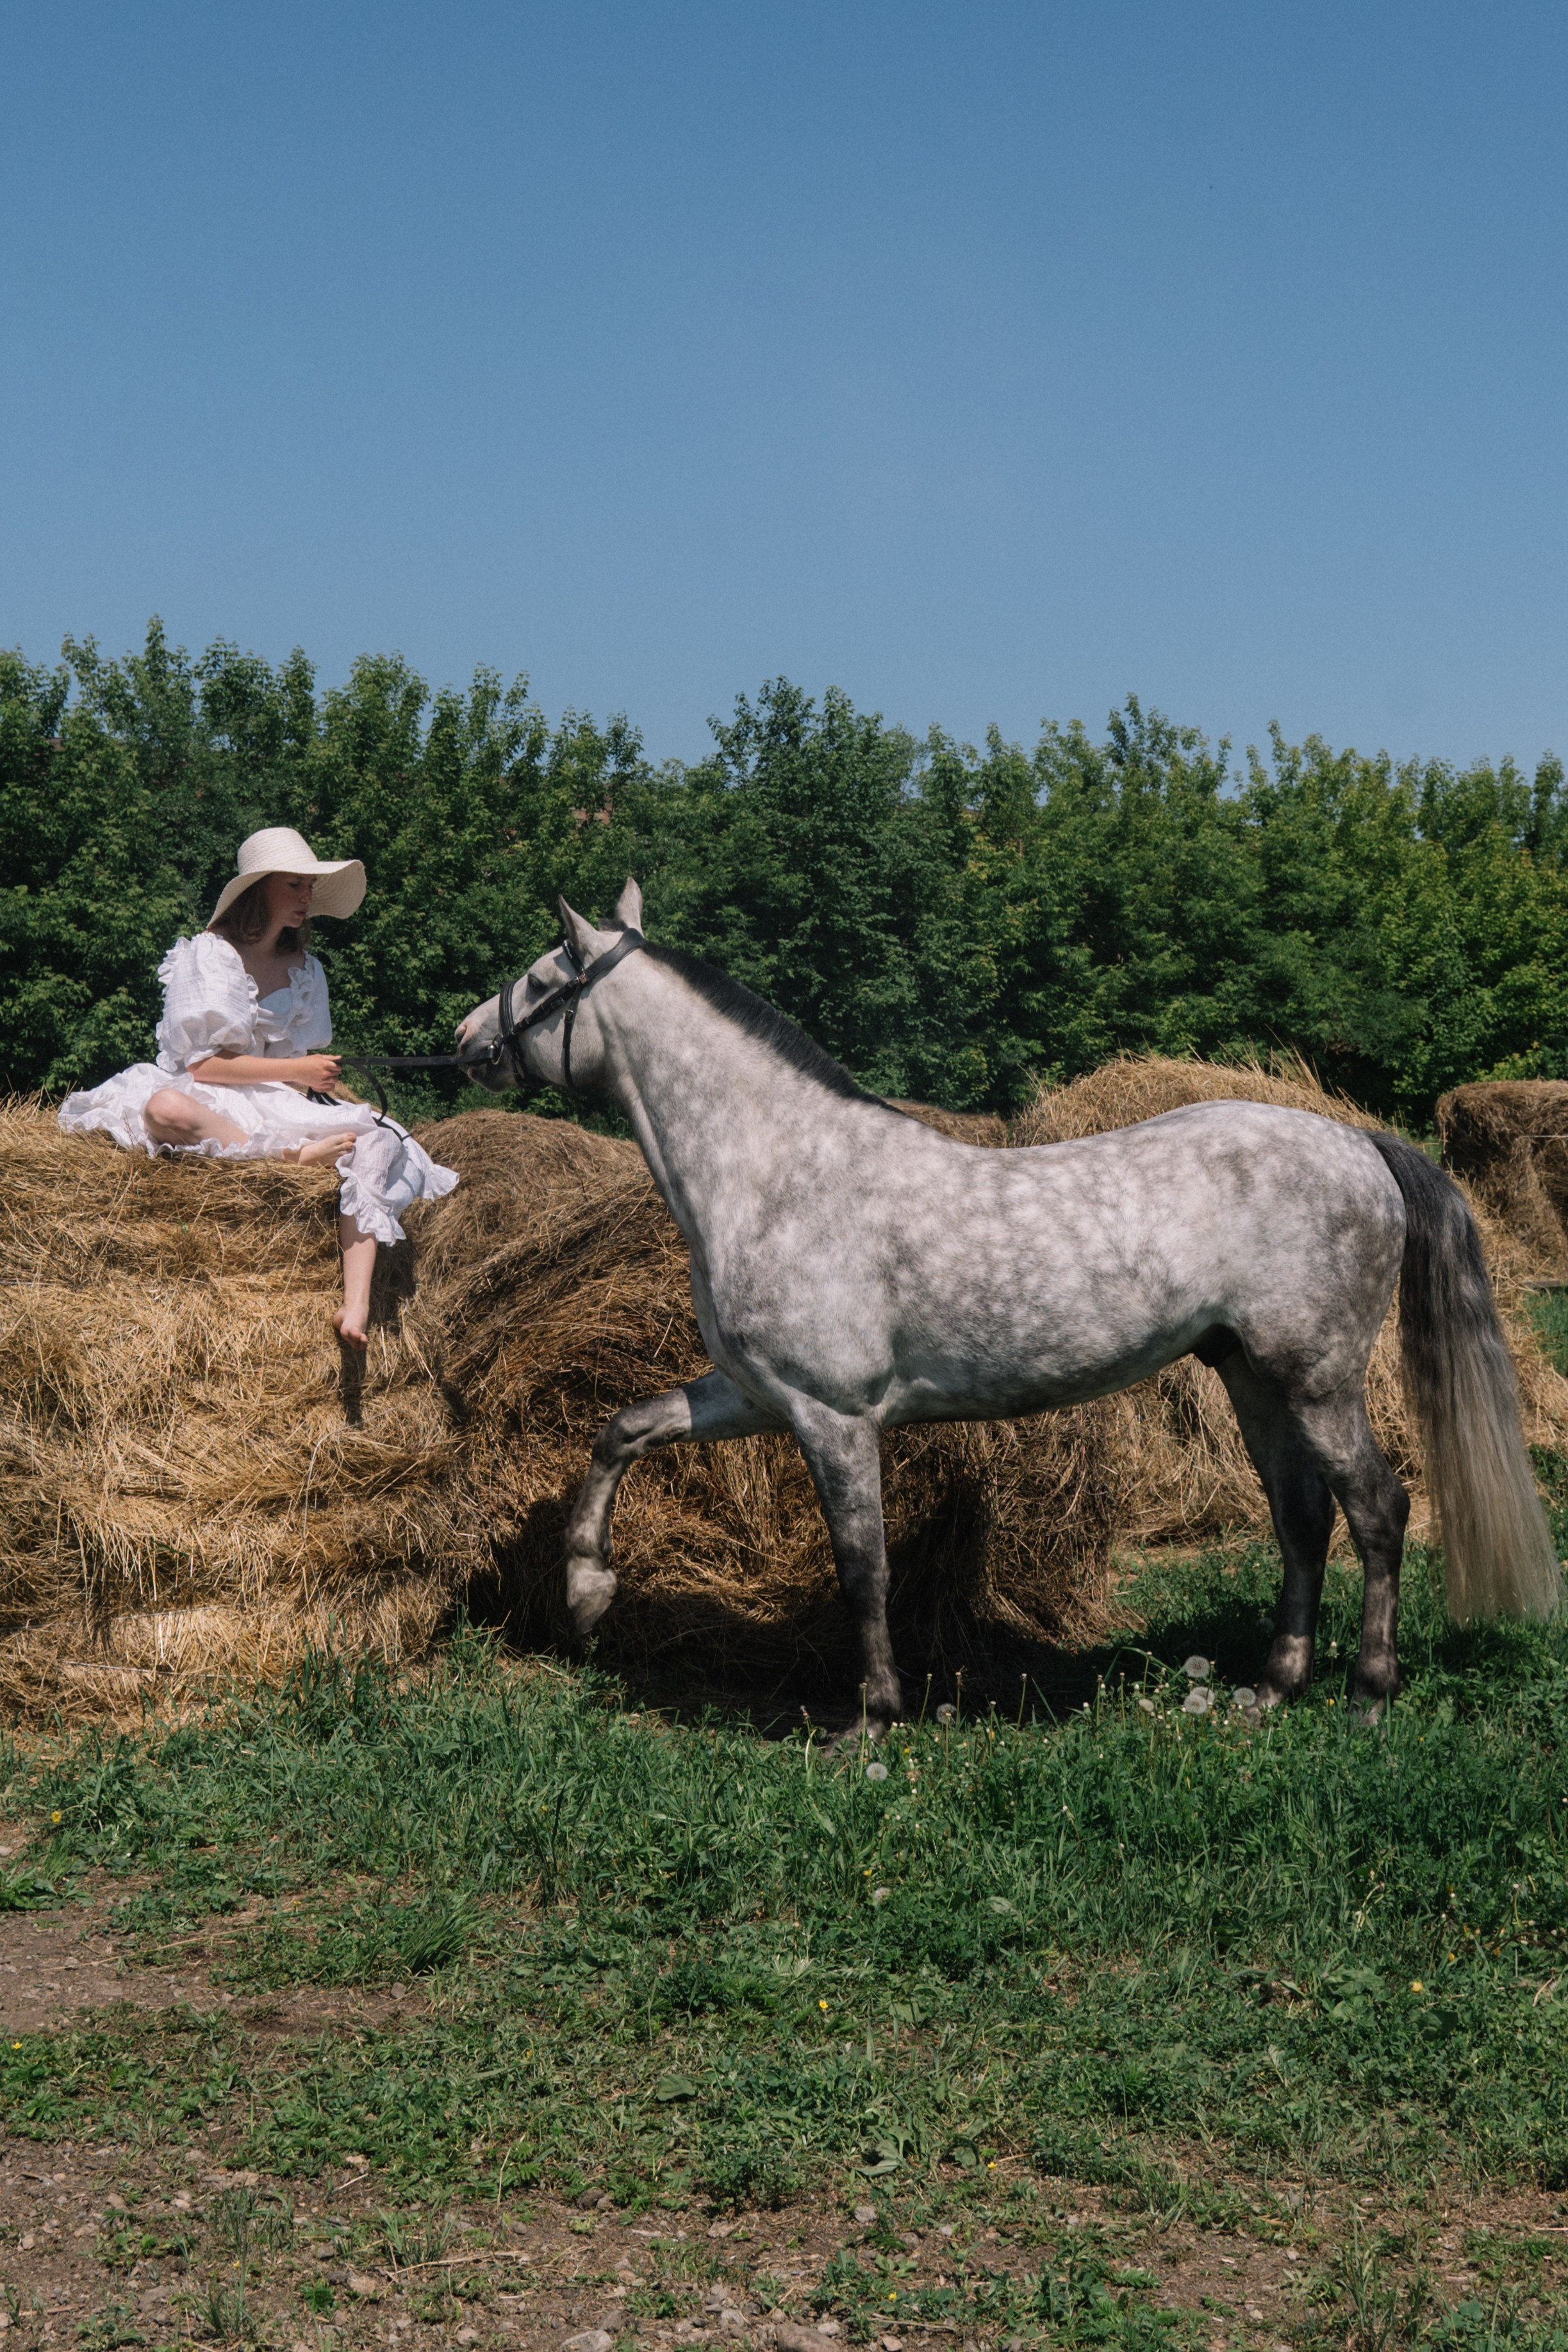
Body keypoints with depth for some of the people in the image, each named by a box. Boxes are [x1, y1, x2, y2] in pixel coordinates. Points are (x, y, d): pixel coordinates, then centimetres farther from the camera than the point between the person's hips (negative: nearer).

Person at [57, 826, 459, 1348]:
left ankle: (356, 1305, -35)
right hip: (206, 1102, -5)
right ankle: (294, 1157, -31)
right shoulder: (208, 954, -5)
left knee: (373, 1142, -21)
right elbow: (202, 1065, -13)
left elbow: (306, 1067, 15)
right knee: (165, 1109, -41)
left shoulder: (305, 969, 13)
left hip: (281, 1108, 5)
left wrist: (321, 1077, -9)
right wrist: (293, 1070, -16)